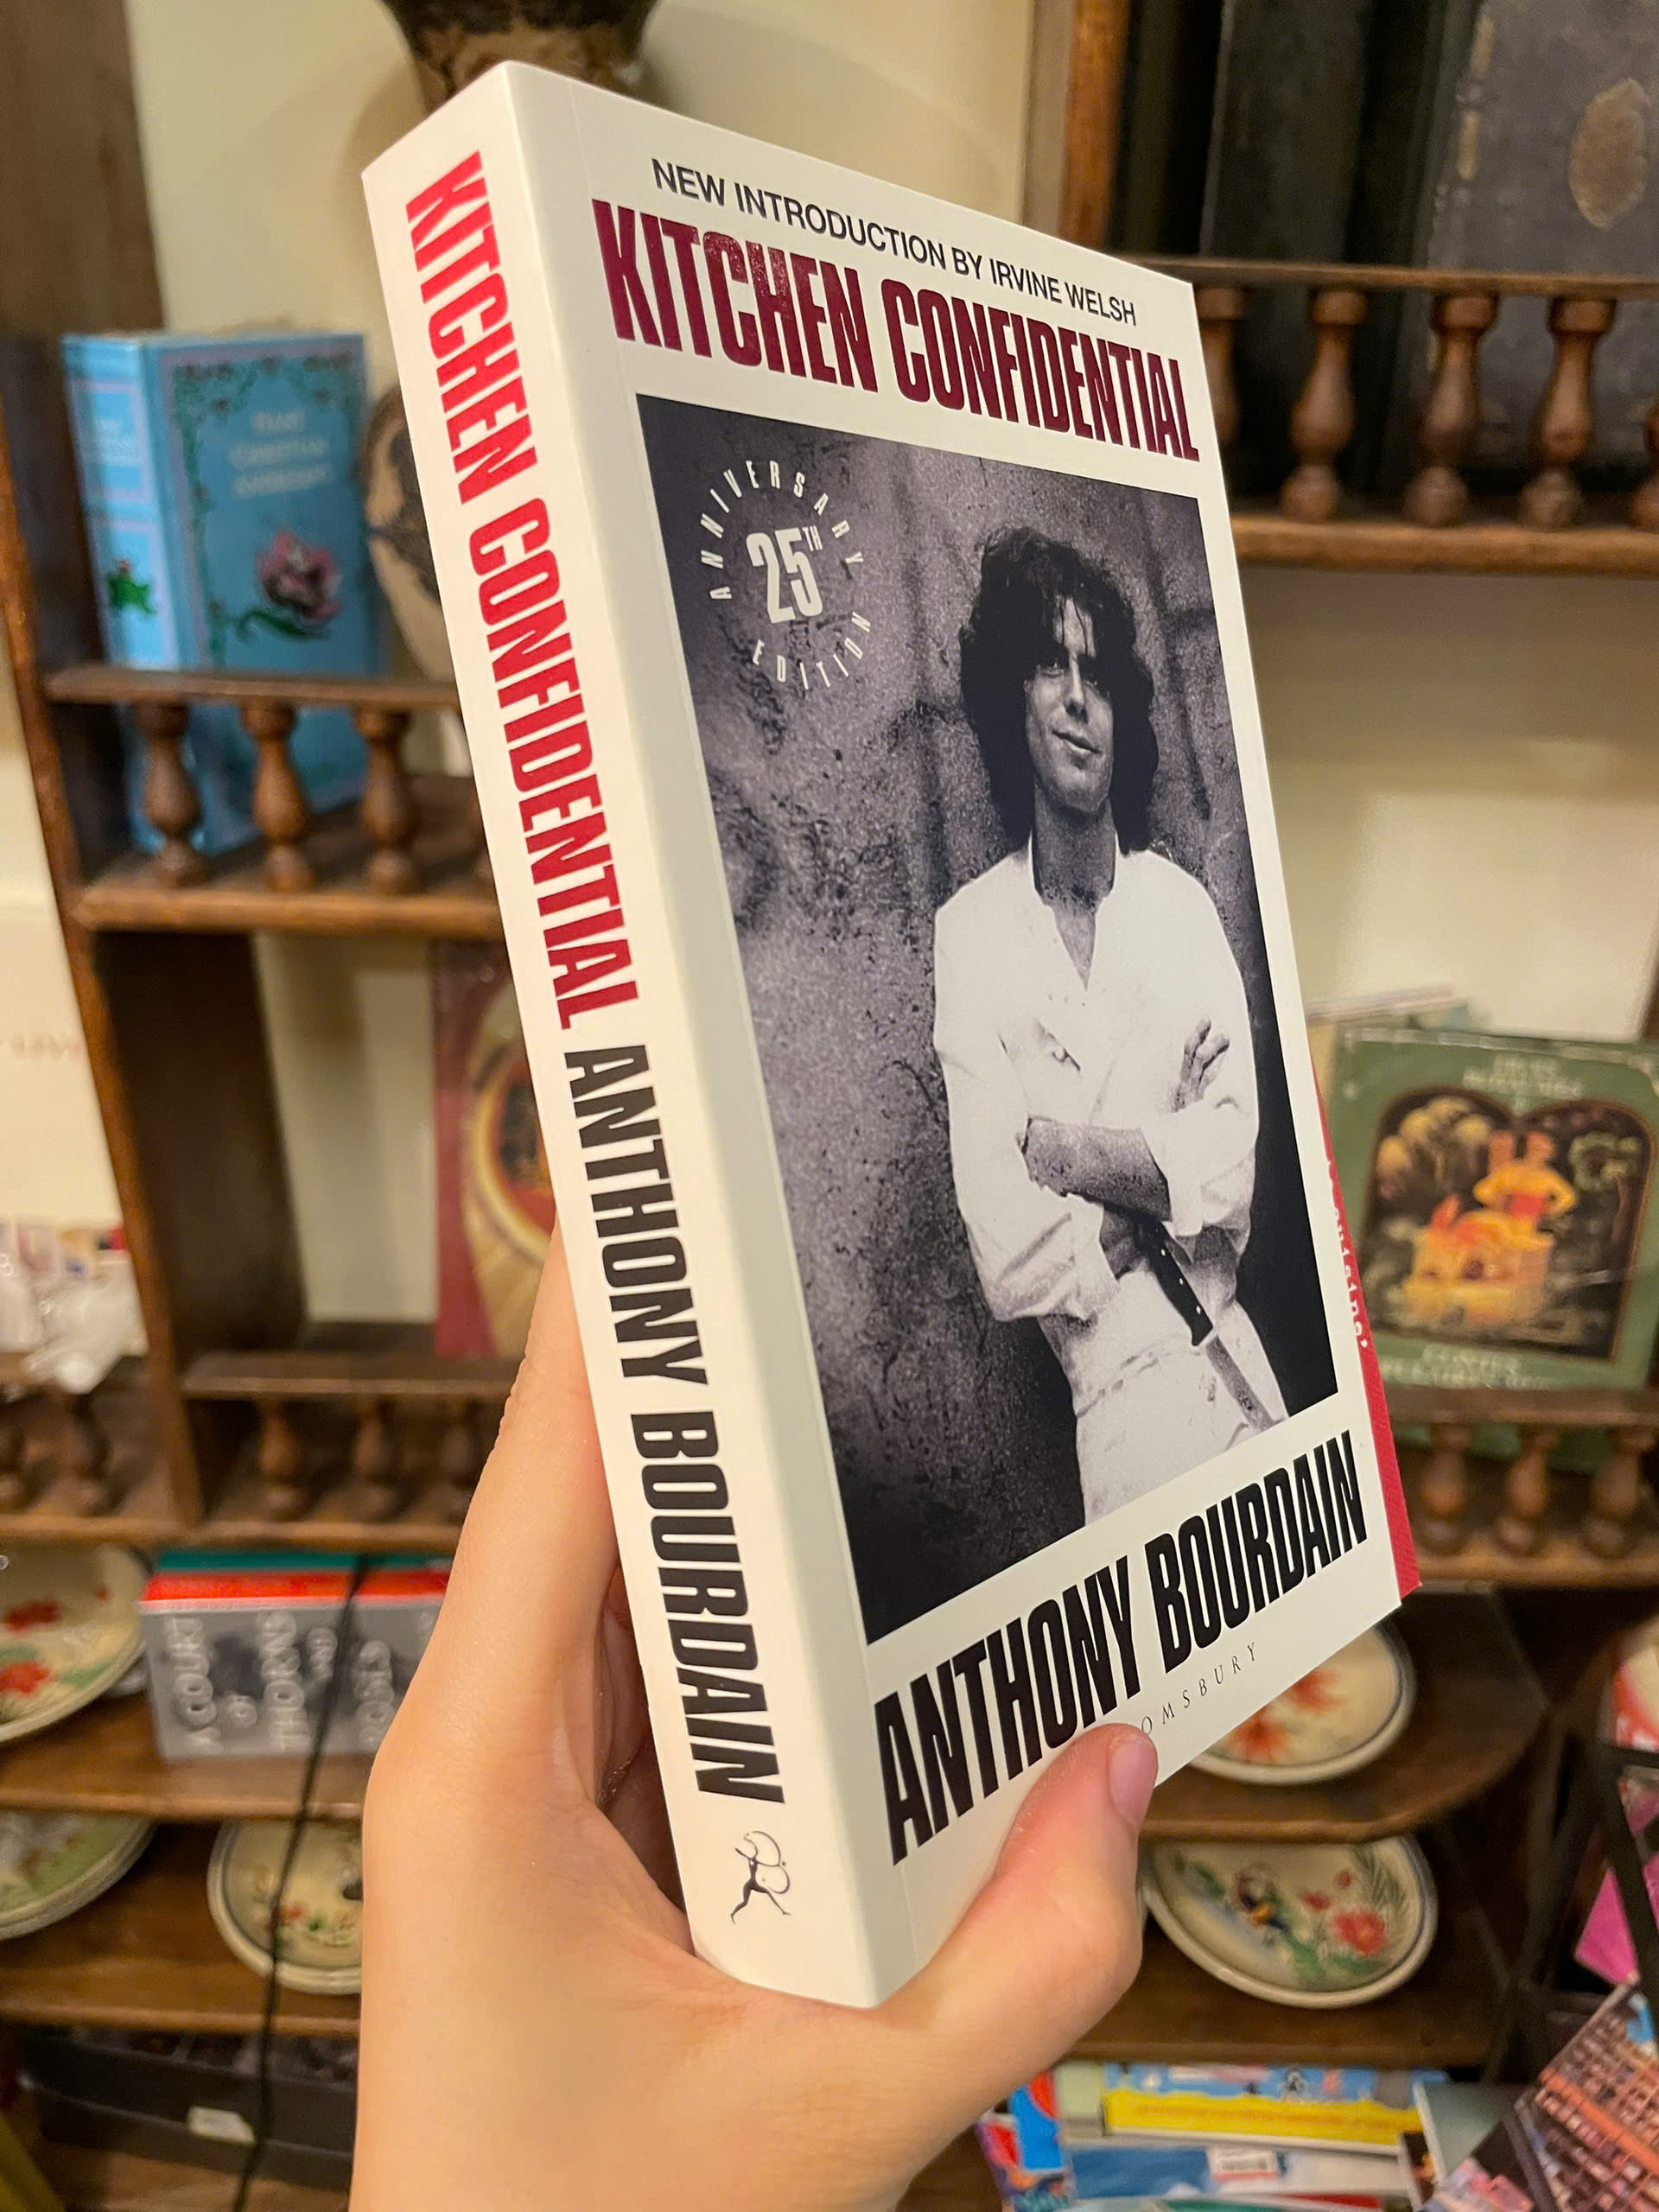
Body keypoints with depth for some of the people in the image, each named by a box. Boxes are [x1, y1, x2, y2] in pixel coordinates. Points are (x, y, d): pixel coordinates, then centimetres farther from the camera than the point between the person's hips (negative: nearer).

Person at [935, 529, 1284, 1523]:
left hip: (1237, 1340, 4)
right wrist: (1162, 1192, -5)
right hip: (1118, 1379, -3)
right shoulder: (968, 935, -5)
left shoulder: (1182, 904, 6)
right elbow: (1008, 1258, -10)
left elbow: (1235, 1161, -3)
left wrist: (1074, 1152, -12)